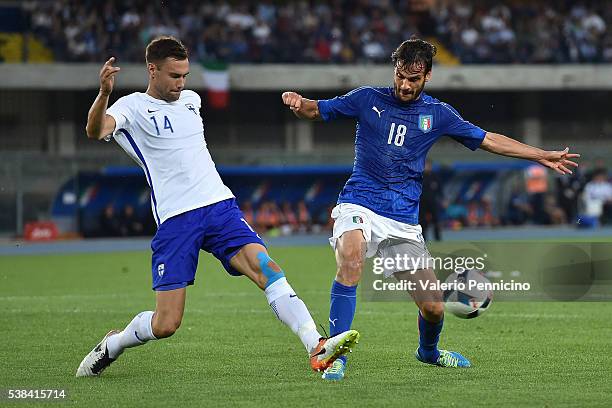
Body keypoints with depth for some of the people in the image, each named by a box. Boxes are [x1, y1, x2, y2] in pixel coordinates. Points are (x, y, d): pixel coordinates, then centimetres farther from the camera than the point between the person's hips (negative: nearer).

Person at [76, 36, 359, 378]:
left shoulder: (191, 99, 18)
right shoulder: (133, 107, -2)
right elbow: (96, 131, -24)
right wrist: (104, 94, -39)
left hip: (221, 207, 5)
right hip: (175, 219, -5)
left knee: (267, 269, -20)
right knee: (165, 324, -6)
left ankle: (318, 348, -30)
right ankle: (112, 345, 24)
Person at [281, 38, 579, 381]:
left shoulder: (437, 113, 8)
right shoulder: (368, 99, 3)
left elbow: (487, 140, 13)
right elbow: (316, 110, 10)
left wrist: (543, 156, 9)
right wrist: (297, 103, -14)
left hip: (404, 220, 2)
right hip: (360, 205, -2)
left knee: (433, 307, -1)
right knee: (351, 257, -36)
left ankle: (428, 351, 37)